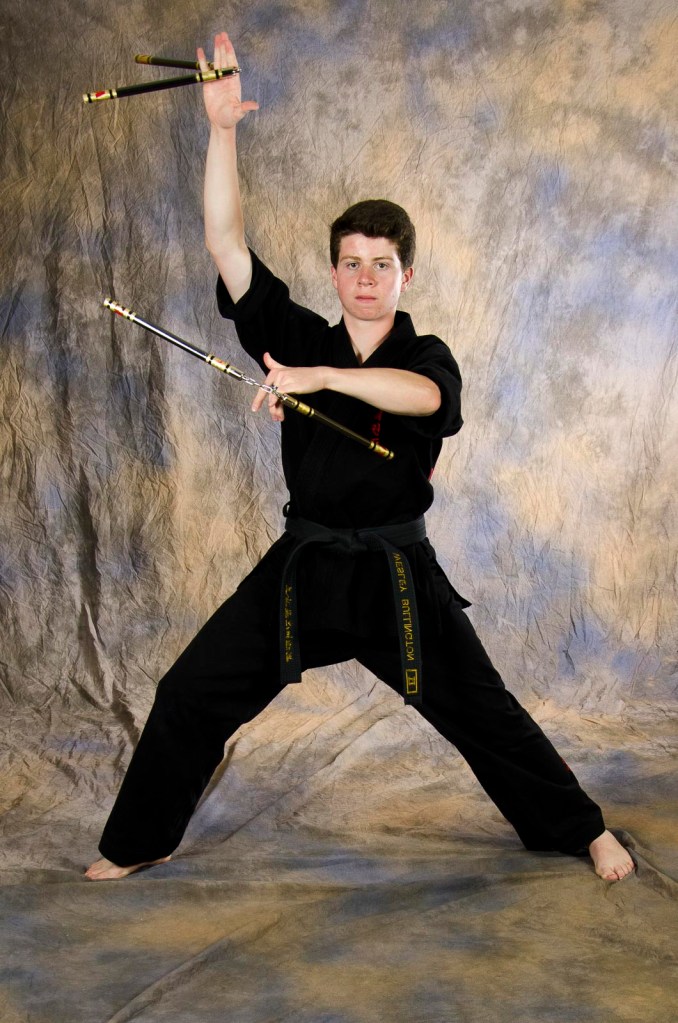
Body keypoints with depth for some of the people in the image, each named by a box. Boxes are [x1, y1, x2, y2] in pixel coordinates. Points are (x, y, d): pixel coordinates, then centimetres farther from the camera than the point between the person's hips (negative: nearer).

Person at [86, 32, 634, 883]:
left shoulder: (427, 357, -2)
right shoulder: (301, 338, 2)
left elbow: (423, 394, -29)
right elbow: (226, 242, -7)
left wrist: (318, 378, -37)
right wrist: (221, 127, -16)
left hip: (397, 573, -2)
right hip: (302, 565, 2)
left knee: (481, 710, 4)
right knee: (191, 694, 0)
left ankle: (583, 831, 24)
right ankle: (137, 844, 19)